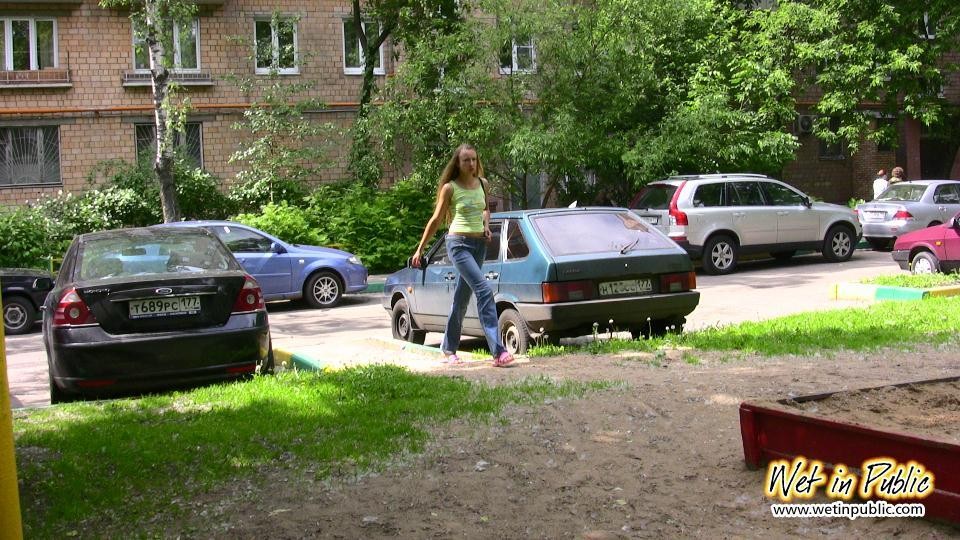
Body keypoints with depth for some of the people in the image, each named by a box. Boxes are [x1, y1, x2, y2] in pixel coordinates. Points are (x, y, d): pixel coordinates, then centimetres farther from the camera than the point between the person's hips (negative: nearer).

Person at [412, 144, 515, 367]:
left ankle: (449, 348, 27)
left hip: (479, 244, 6)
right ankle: (498, 351, -26)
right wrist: (420, 249, 4)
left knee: (462, 298, 13)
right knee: (484, 290, -21)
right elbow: (436, 220, 1)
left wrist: (486, 225, 6)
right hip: (458, 243, -6)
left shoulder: (482, 184, 9)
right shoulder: (450, 188, -6)